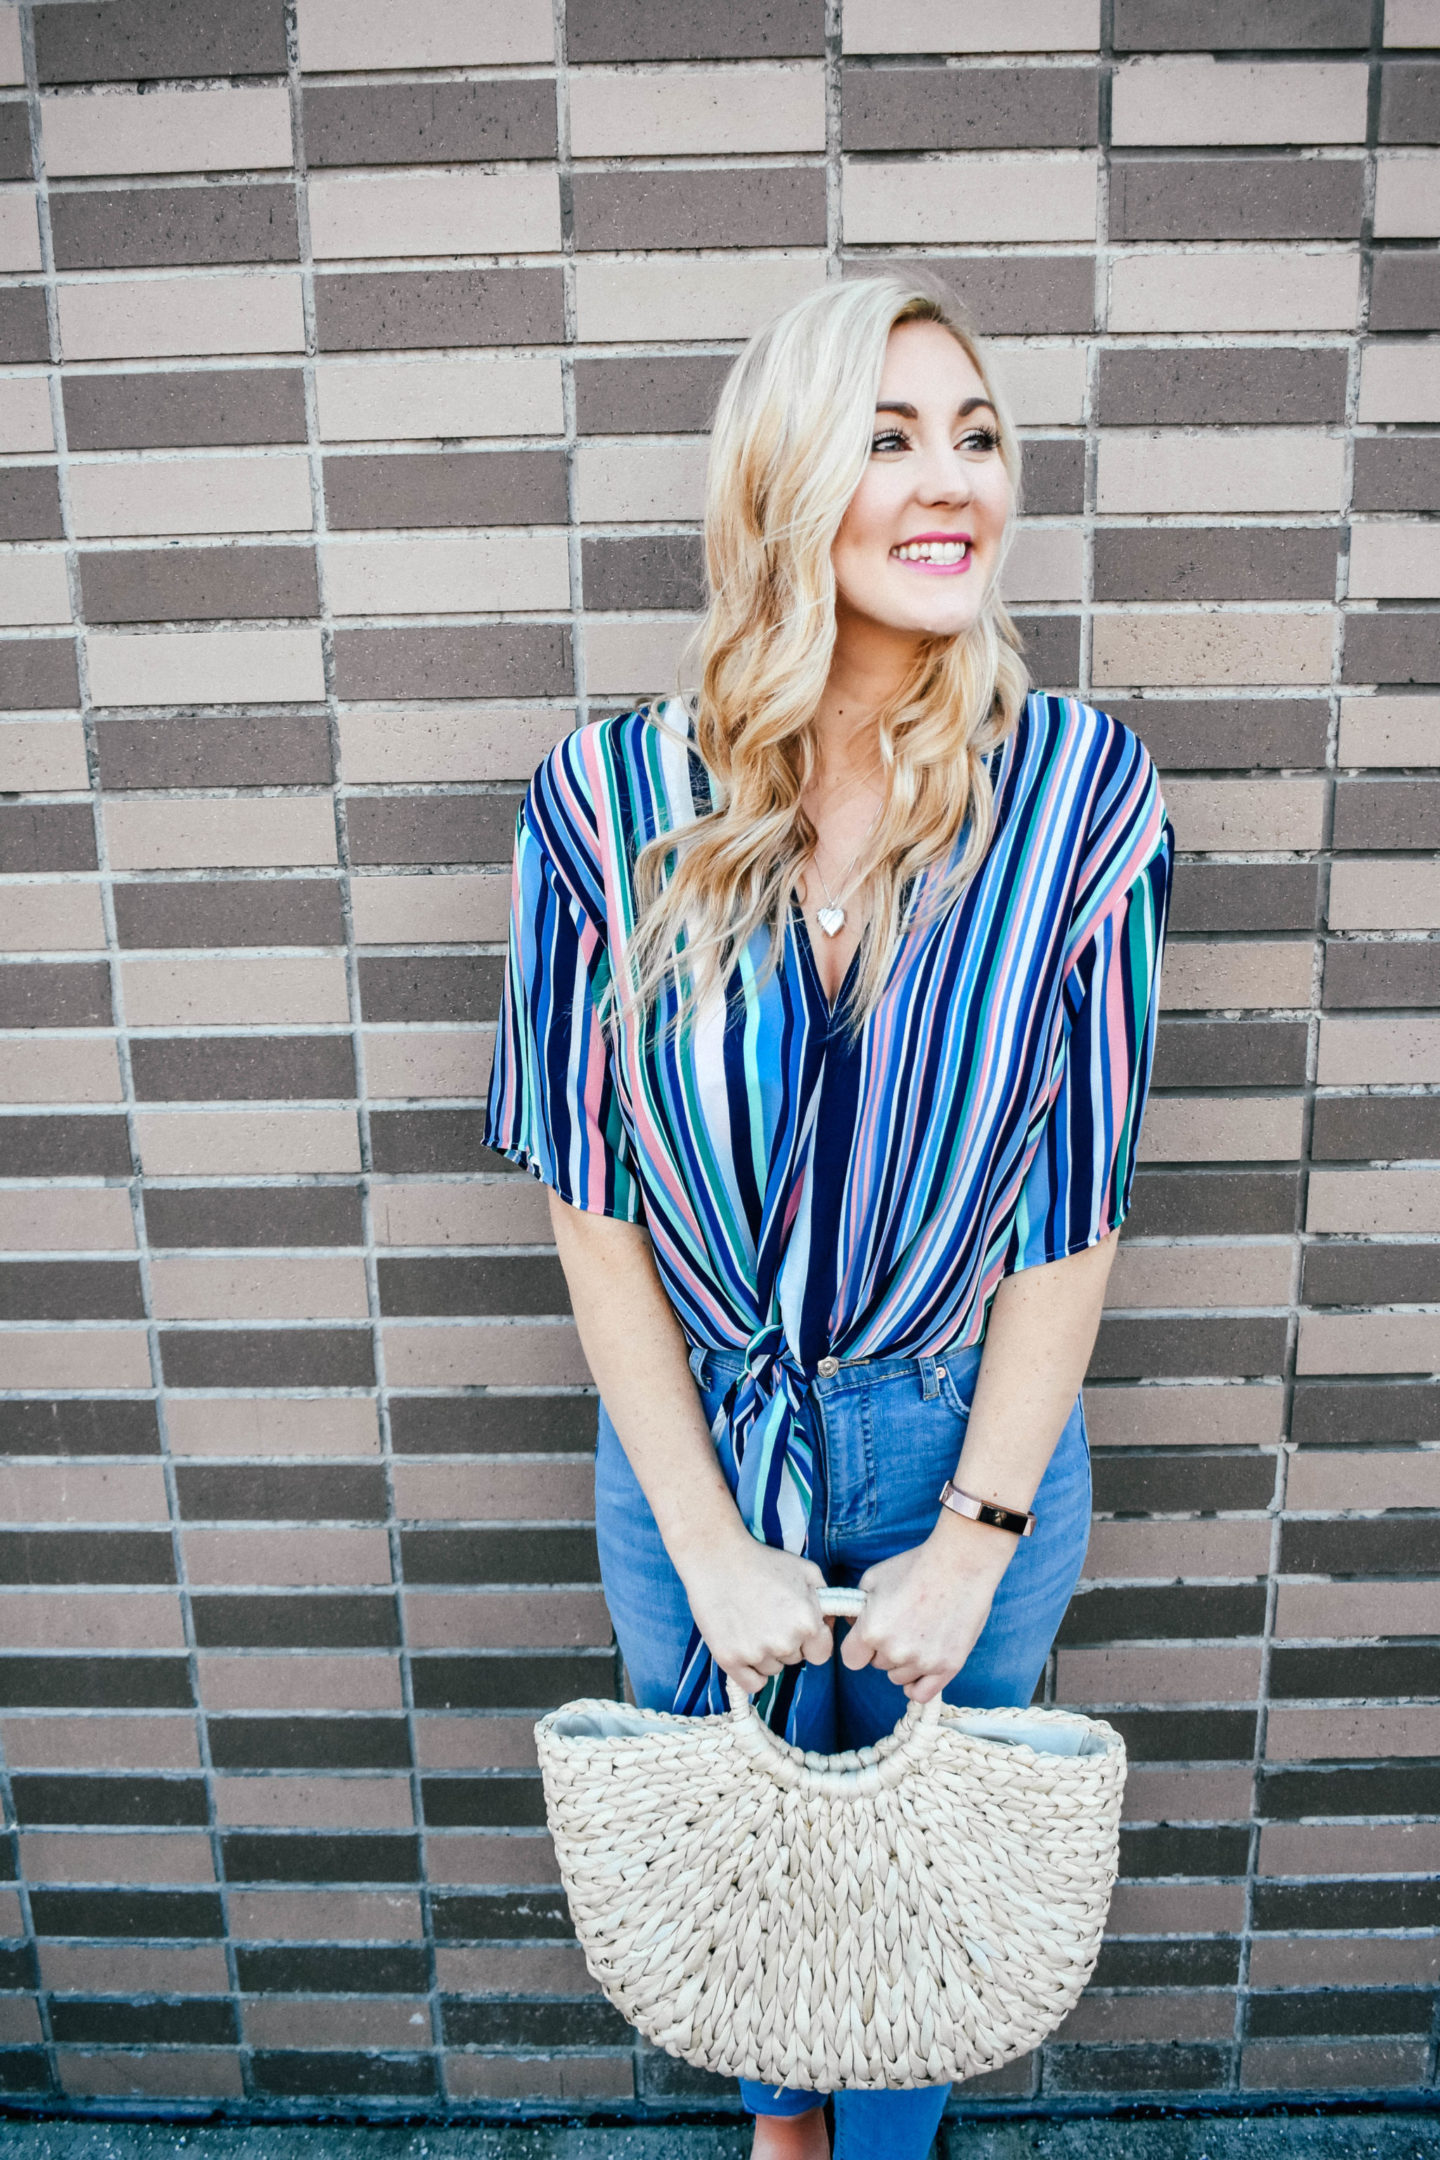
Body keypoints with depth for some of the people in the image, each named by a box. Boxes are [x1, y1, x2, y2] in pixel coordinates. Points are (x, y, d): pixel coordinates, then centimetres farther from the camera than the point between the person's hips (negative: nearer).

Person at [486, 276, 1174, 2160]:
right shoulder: (613, 803, -16)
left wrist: (975, 1536, -10)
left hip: (972, 1449, 0)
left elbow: (1076, 1204, -11)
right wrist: (709, 1542, -10)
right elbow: (594, 1203, -11)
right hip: (692, 1446, 1)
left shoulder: (1082, 792, -15)